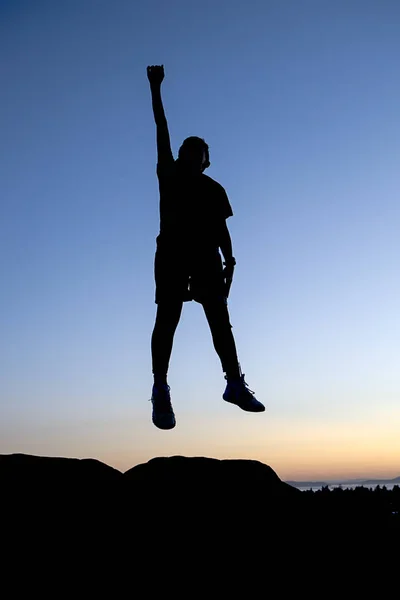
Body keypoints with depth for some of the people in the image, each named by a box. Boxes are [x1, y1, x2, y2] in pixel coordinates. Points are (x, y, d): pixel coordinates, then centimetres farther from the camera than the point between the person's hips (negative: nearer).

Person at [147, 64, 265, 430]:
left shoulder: (214, 190, 19)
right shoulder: (169, 176, 14)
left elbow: (222, 229, 13)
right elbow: (162, 132, 11)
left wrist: (229, 261, 0)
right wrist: (156, 88, 8)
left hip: (206, 256, 2)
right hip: (172, 253, -2)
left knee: (220, 318, -2)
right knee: (167, 317, -9)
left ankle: (235, 383, 0)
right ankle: (160, 390, -12)